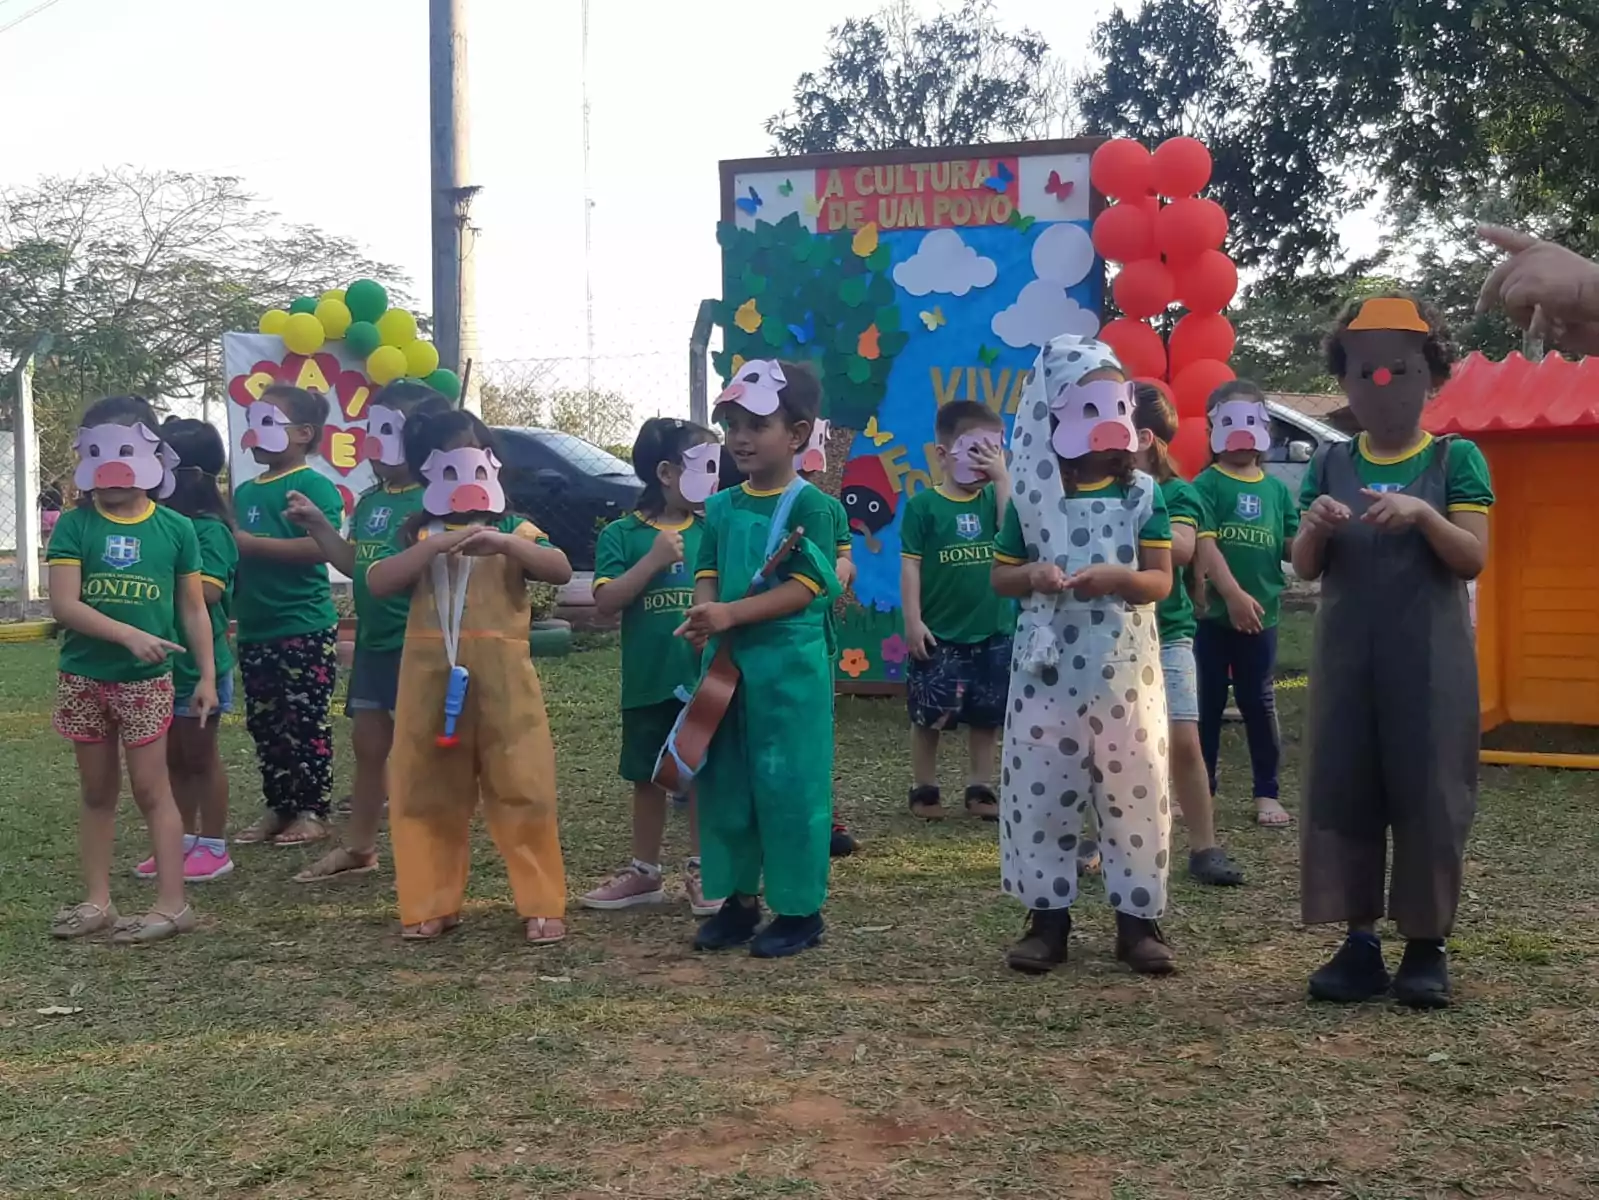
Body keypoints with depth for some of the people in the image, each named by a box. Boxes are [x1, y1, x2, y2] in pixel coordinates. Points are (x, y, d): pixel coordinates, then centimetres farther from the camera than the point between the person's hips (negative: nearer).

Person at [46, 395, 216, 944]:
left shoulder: (175, 528, -1)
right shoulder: (74, 525, -3)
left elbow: (194, 609, 5)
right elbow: (64, 604, -12)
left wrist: (207, 675, 1)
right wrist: (129, 635, -24)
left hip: (147, 679, -1)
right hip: (82, 677, 1)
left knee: (150, 787, 0)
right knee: (97, 791, 11)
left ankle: (172, 903, 4)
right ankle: (97, 899, 19)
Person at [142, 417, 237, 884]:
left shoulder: (209, 529, -15)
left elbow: (205, 591, -24)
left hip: (198, 662, -7)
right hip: (161, 659, 7)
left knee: (200, 755, 3)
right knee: (173, 758, 14)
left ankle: (214, 847, 14)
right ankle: (185, 840, 26)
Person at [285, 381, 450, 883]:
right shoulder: (369, 501, 11)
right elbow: (354, 565, 16)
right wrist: (318, 525, 7)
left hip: (418, 645, -9)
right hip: (373, 641, 9)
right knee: (367, 743, 16)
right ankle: (358, 847, 28)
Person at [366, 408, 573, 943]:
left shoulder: (512, 528, 9)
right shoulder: (416, 533, 11)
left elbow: (561, 569, -8)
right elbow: (376, 583, -6)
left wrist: (504, 544, -22)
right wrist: (433, 547, -18)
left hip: (502, 674, -1)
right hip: (430, 673, 2)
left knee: (522, 788, -2)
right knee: (427, 792, 6)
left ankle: (543, 906, 4)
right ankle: (431, 904, 17)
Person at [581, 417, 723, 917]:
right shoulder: (622, 534, -3)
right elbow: (606, 601, -11)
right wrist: (652, 560, -19)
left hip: (705, 679, 1)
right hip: (647, 681, -1)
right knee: (647, 777, 12)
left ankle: (700, 870, 18)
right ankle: (645, 872, 25)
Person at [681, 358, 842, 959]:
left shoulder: (808, 505, -9)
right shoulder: (722, 507, 11)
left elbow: (805, 588, -16)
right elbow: (708, 574, 10)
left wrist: (730, 614, -23)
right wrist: (705, 615, -13)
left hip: (789, 666, -7)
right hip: (727, 662, 7)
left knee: (790, 786, -1)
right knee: (724, 784, 12)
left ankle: (801, 908, 11)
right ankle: (738, 898, 25)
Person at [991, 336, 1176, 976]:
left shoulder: (1141, 494, 2)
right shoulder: (1032, 496, 3)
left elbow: (1162, 580, 0)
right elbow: (1000, 575, 9)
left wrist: (1117, 577, -20)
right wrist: (1032, 575, -13)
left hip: (1124, 668, 0)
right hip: (1048, 668, 1)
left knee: (1134, 789, 2)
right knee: (1041, 789, 3)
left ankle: (1138, 918, 13)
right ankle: (1048, 916, 14)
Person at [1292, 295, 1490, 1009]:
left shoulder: (1456, 459, 1)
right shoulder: (1331, 464, 8)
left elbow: (1474, 560, -7)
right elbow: (1304, 568, 6)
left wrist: (1423, 513, -23)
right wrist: (1316, 527, -15)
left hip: (1428, 657, -3)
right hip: (1346, 655, 3)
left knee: (1428, 793, -1)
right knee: (1341, 791, 2)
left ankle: (1427, 945, 10)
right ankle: (1360, 940, 11)